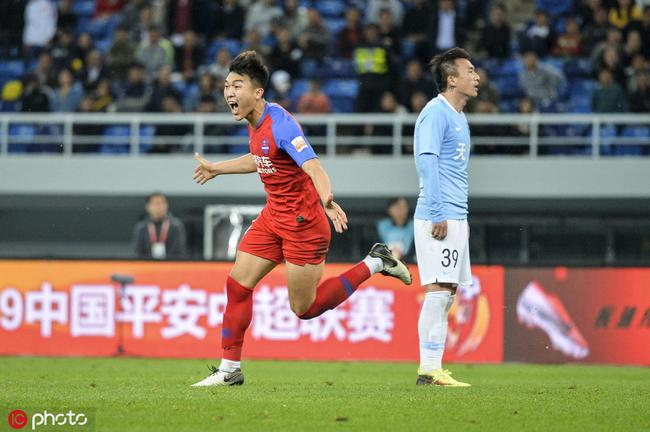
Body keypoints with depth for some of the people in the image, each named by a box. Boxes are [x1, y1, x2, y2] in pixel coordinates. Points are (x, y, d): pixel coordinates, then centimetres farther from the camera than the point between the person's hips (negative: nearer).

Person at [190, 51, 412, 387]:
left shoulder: (280, 124, -23)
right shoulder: (255, 123, 5)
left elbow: (312, 166, -37)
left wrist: (327, 200, -56)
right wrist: (216, 169, 38)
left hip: (303, 221, -9)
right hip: (273, 217, 9)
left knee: (305, 308, -1)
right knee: (237, 284, 2)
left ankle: (375, 264, 13)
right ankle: (230, 369, 10)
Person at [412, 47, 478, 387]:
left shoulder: (458, 116, 20)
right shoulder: (436, 113, -10)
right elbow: (427, 163, -18)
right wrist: (437, 214, -22)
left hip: (454, 219, 10)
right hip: (439, 218, -10)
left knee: (446, 292, 9)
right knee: (438, 290, -12)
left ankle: (434, 367, 11)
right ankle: (428, 369, -12)